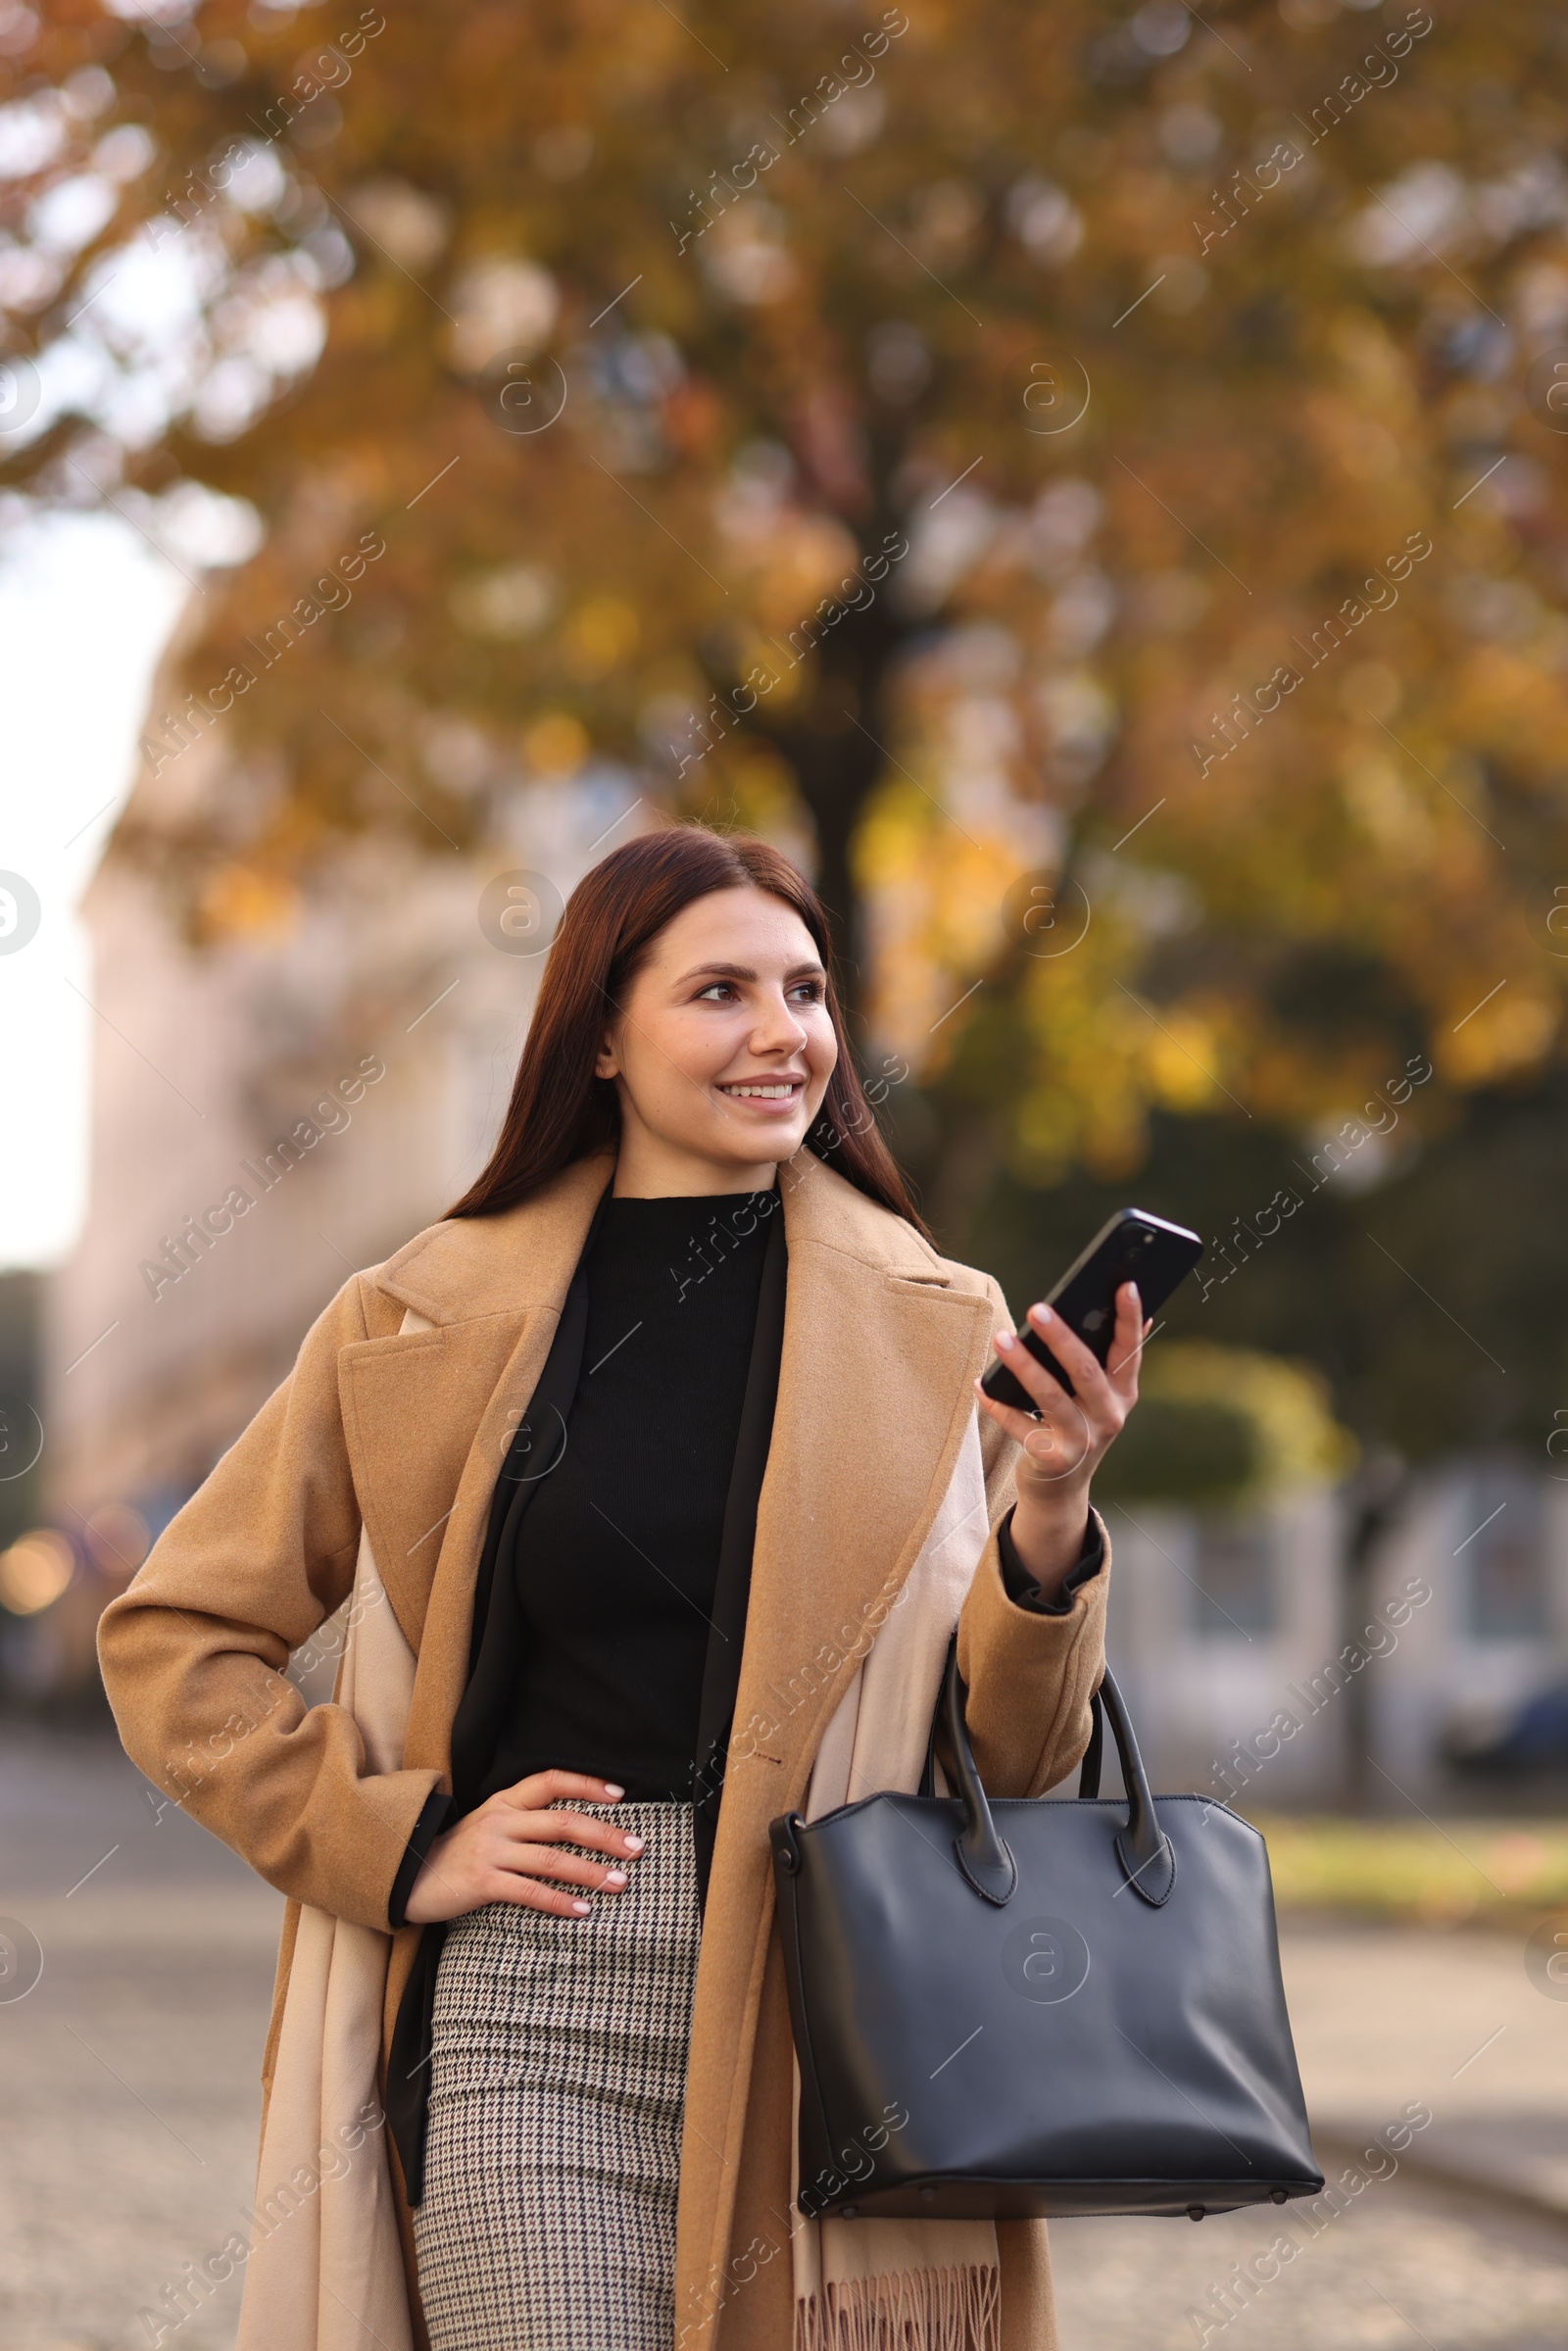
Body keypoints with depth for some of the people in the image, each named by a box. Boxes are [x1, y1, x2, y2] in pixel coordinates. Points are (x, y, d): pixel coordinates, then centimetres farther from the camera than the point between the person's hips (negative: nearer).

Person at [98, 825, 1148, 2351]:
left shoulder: (931, 1328, 8)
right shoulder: (430, 1326, 6)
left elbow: (1011, 1755, 5)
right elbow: (172, 1640, 11)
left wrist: (1046, 1517, -12)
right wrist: (404, 1848, 0)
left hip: (837, 2000, 1)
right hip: (539, 2007, -1)